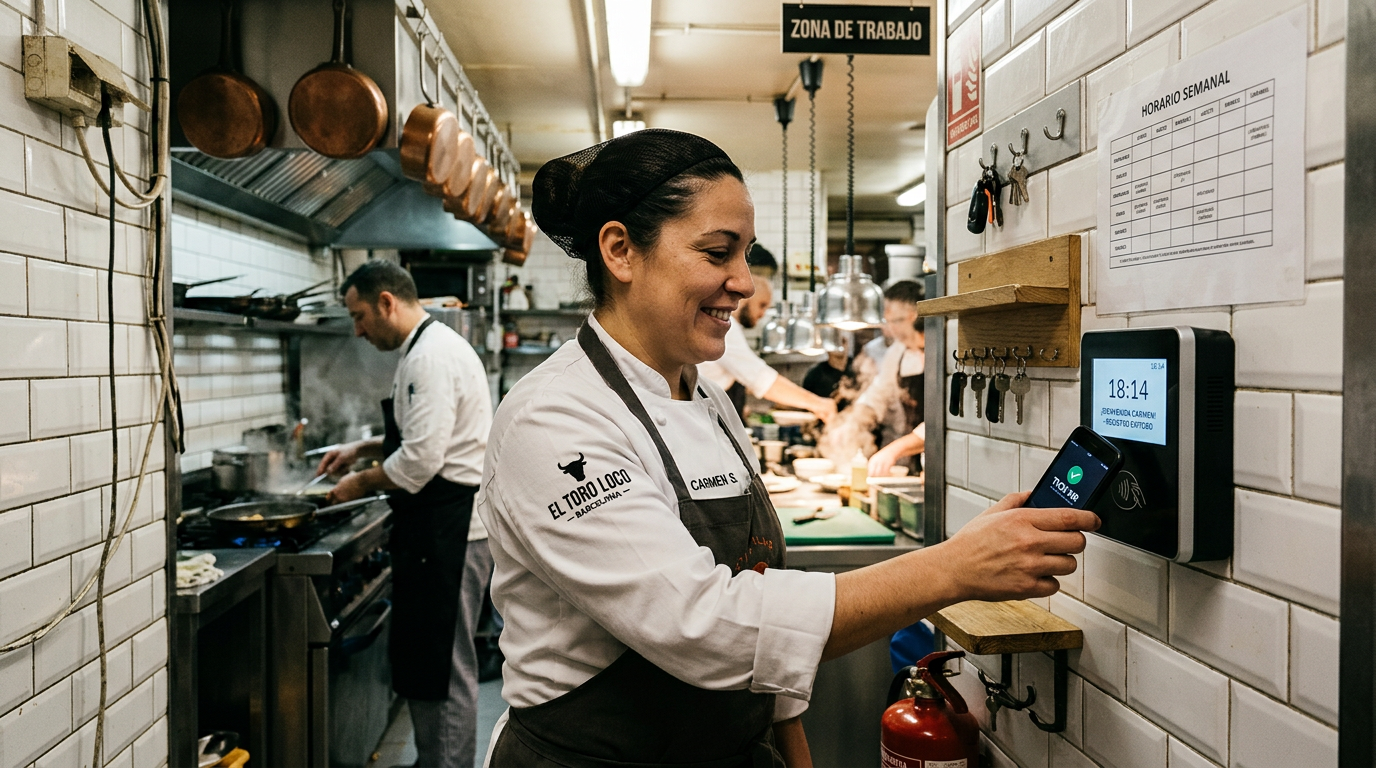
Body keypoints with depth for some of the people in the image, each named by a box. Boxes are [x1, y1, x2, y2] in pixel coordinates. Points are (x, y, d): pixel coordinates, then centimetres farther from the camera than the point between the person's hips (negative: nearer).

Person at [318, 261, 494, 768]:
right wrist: (363, 449, 17)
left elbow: (421, 458, -24)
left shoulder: (432, 356, -19)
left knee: (444, 665, 0)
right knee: (422, 656, 19)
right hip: (439, 523, 11)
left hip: (448, 528, -11)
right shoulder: (429, 348, 15)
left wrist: (363, 483, -9)